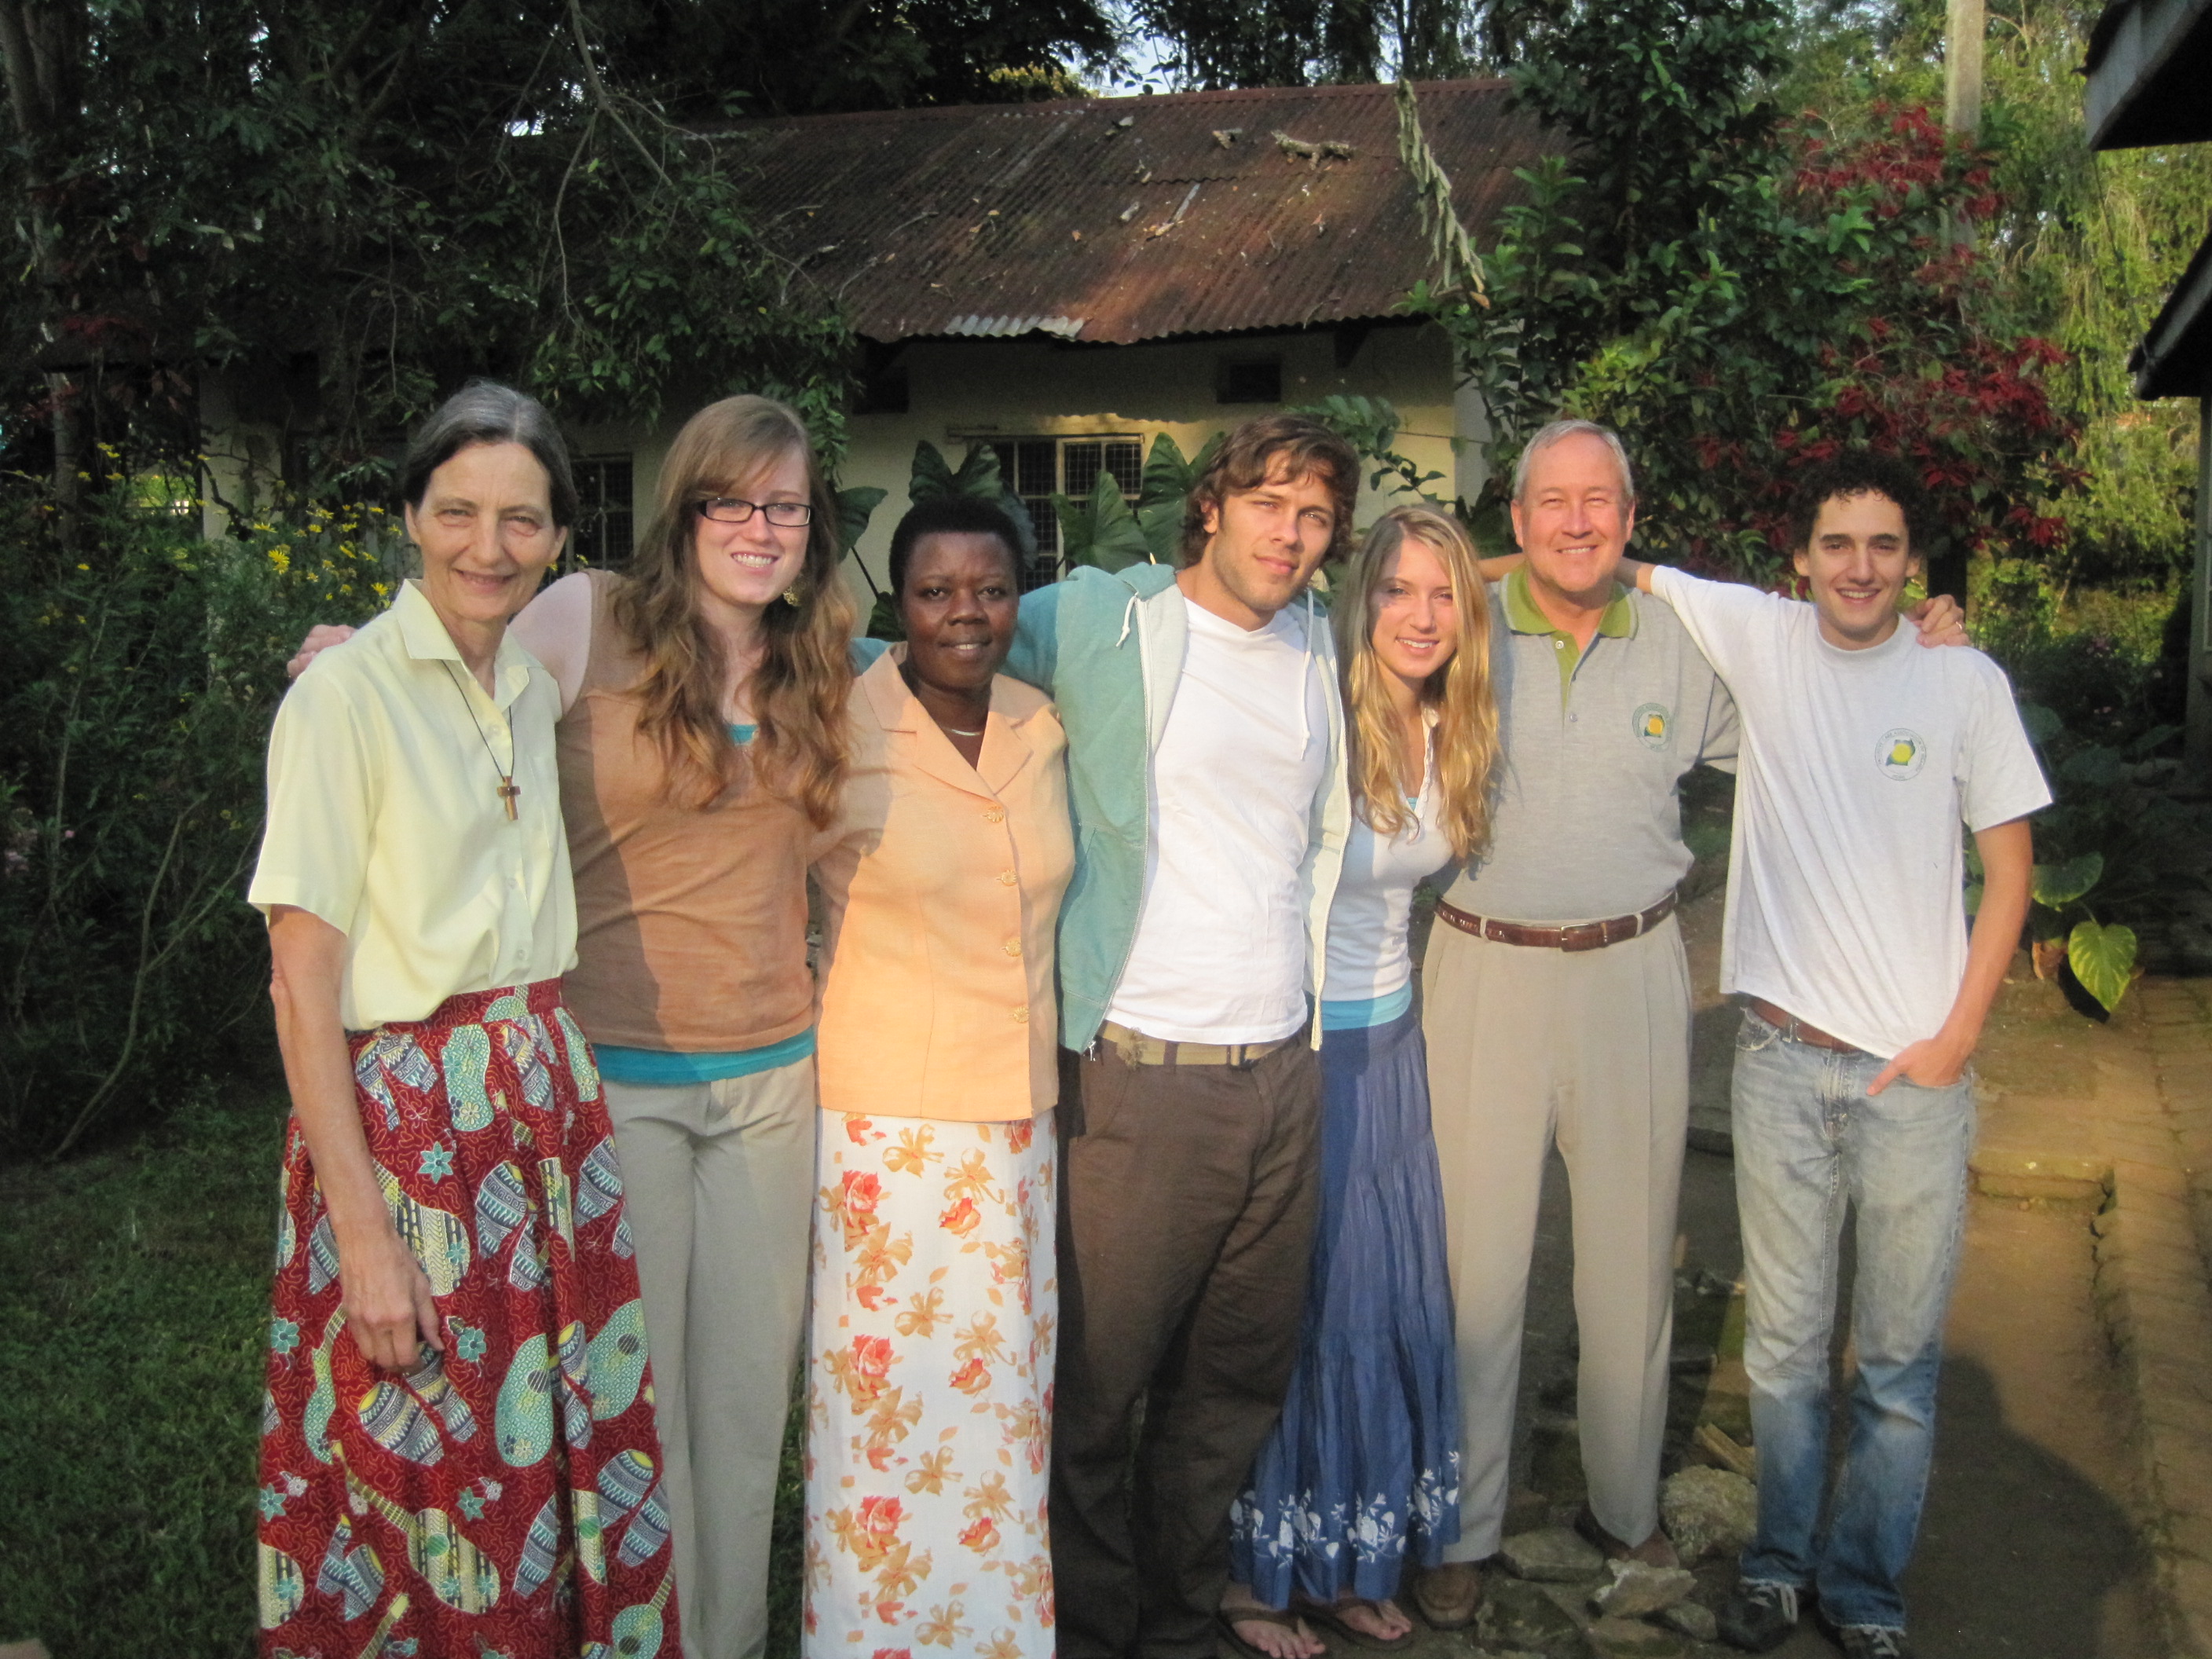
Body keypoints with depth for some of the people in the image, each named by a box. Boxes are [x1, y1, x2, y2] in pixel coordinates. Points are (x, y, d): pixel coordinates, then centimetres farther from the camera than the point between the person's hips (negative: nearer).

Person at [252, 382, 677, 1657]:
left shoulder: (539, 689, 9)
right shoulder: (346, 695, -10)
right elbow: (303, 987, -13)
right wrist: (363, 1233, -17)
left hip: (547, 1103, 6)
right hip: (399, 1116, -6)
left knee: (571, 1454, 11)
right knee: (422, 1478, 4)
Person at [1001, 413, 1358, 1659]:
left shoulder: (1316, 643, 14)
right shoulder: (1095, 621, -4)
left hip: (1284, 1073, 6)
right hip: (1142, 1073, -5)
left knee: (1241, 1377, 15)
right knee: (1100, 1386, 2)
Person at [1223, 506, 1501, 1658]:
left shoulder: (1448, 735, 4)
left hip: (1389, 1040, 7)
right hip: (1296, 1043, -7)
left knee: (1394, 1294, 13)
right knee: (1294, 1302, 3)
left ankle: (1352, 1561, 30)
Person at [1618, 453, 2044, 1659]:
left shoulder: (1967, 683, -2)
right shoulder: (1760, 637, 0)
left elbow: (2009, 871, 3)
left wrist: (1957, 1037, -3)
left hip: (1916, 1066, -1)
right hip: (1782, 1058, 1)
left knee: (1900, 1359, 7)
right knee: (1782, 1343, 11)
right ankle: (1780, 1560, 29)